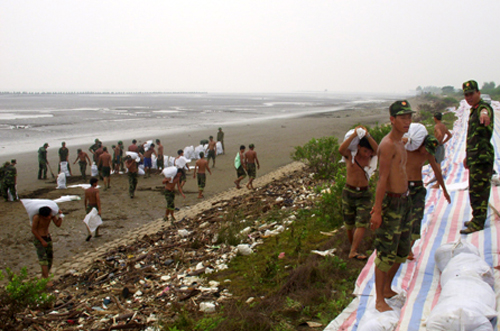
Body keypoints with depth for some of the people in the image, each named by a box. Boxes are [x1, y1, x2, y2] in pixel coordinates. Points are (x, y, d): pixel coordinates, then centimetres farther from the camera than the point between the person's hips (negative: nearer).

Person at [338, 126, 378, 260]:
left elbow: (377, 149, -24)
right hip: (349, 192, -1)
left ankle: (353, 252, -12)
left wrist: (367, 135, -35)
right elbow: (341, 149, -31)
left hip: (364, 194, 1)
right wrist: (354, 134, -36)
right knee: (349, 225, 9)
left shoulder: (369, 156, -2)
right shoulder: (349, 155, -8)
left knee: (362, 224, -12)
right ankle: (353, 247, 29)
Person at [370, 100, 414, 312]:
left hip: (403, 201, 10)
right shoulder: (388, 144, -17)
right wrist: (377, 209, -25)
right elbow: (382, 179, -22)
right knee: (386, 253, -3)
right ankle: (379, 300, 7)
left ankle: (388, 289, 34)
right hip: (391, 202, -10)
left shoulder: (399, 143, 15)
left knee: (402, 251, 18)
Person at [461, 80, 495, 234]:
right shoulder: (473, 111, 18)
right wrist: (467, 155, 27)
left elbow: (484, 112, -42)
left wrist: (484, 114, -66)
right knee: (475, 190, 18)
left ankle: (478, 222, 0)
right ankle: (477, 218, 30)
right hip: (475, 157, 10)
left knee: (479, 190, -6)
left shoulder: (484, 107, -14)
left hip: (482, 157, -10)